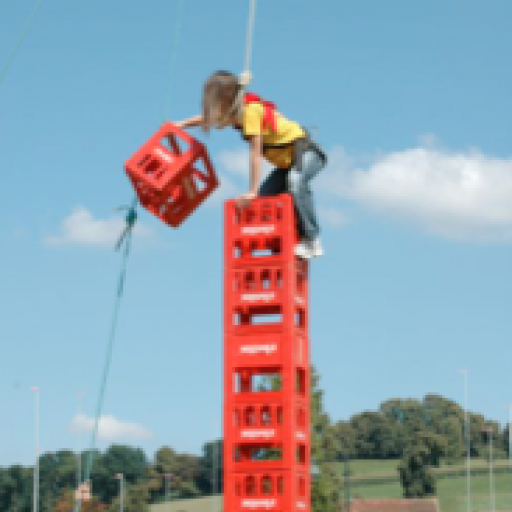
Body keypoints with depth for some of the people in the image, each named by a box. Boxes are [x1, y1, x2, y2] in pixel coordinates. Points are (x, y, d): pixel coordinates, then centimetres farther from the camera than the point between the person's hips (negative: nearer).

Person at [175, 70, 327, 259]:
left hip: (305, 151, -10)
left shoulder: (251, 110, -24)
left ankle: (312, 241, -34)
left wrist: (252, 191, -26)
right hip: (286, 161, 10)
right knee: (262, 198, 1)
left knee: (295, 182, -37)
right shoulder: (236, 111, 1)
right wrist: (183, 124, 13)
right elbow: (207, 118, 22)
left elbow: (256, 153, -26)